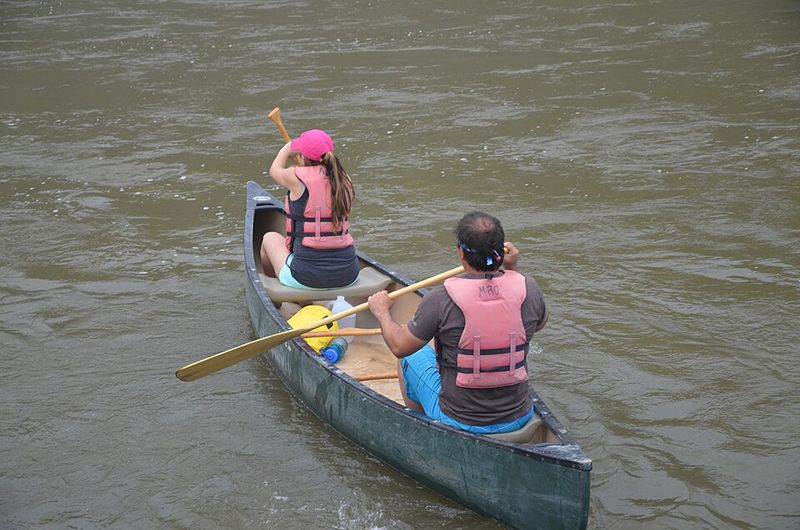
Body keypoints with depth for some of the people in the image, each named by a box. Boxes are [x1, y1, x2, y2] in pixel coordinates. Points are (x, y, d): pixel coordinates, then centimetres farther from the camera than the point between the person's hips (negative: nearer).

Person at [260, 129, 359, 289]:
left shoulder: (297, 177, -12)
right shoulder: (344, 179, 1)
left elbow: (275, 170, 12)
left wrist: (288, 149, 33)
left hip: (306, 276, -4)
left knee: (270, 237, 26)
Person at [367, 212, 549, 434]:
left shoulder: (441, 299, -22)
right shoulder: (528, 289, -11)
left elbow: (399, 346, -9)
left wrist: (382, 312, 10)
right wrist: (513, 269, 14)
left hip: (458, 422, -3)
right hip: (519, 418, 4)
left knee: (412, 357, 22)